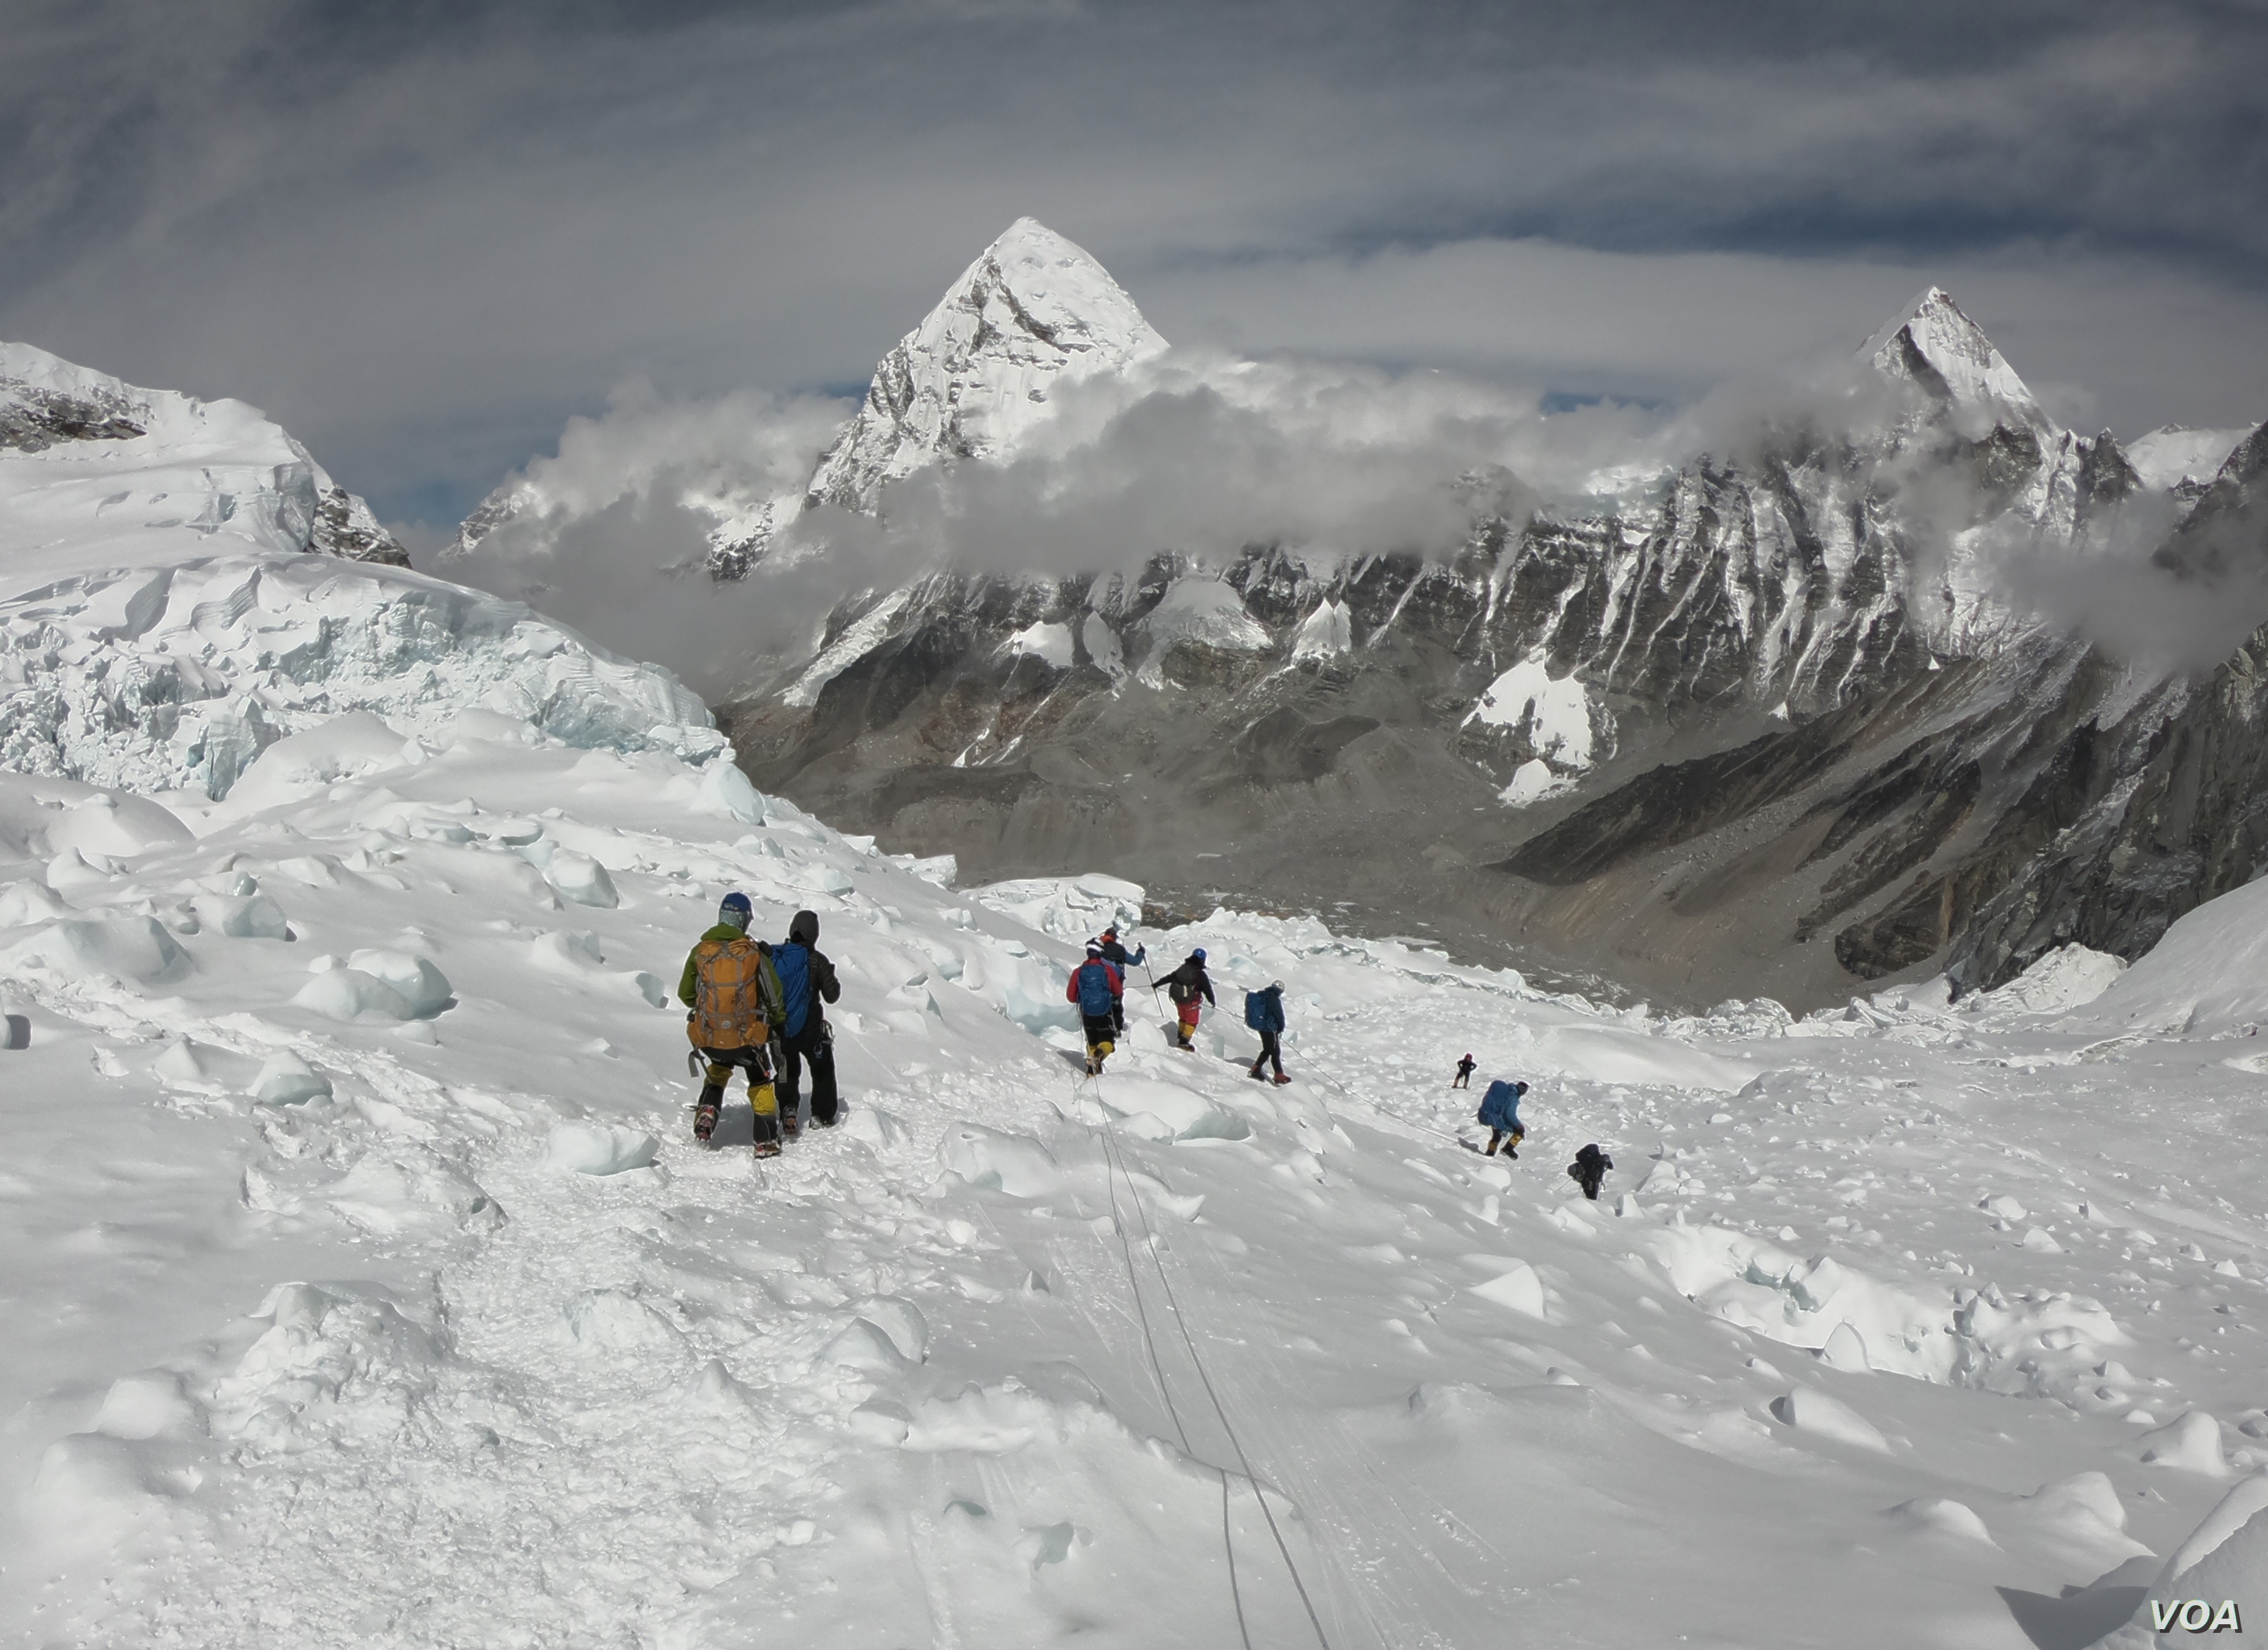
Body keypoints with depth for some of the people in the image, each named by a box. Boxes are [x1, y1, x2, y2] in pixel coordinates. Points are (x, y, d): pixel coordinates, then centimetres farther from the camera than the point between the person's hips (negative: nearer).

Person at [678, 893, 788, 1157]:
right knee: (761, 1081, 23)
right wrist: (776, 1022, 18)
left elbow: (685, 994, 7)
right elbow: (774, 996, -2)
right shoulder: (754, 952, -8)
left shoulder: (700, 951, -3)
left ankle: (707, 1111, 15)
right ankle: (767, 1140, 20)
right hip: (747, 1038, -2)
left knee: (719, 1067, 35)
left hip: (708, 1039, 2)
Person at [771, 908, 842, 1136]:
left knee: (788, 1072, 22)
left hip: (779, 1028, 3)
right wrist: (832, 977, 10)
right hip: (809, 1029, -3)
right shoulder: (816, 960, -14)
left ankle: (788, 1111, 7)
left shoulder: (773, 956, -4)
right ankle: (822, 1116, 15)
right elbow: (832, 995, -8)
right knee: (823, 1070, 18)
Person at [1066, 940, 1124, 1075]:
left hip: (1087, 1013, 2)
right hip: (1105, 1013, -2)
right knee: (1107, 1041, 7)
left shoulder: (1078, 972, -3)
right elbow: (1118, 991, 4)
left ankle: (1092, 1069, 10)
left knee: (1092, 1042, 22)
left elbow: (1071, 997, 0)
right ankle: (1099, 1055, -25)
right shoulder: (1107, 969, -5)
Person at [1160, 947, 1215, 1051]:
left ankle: (1181, 1038, 33)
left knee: (1183, 1018, 25)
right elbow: (1208, 989, -11)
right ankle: (1184, 1042, -3)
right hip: (1191, 1002, -5)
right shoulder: (1201, 974, -14)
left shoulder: (1182, 968, 1)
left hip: (1178, 999, 5)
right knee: (1192, 1022, 6)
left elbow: (1170, 977, 12)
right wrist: (1213, 1002, 2)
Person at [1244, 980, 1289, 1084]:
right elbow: (1280, 1015, -14)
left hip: (1260, 1026, 8)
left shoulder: (1261, 995, 6)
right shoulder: (1274, 998, -18)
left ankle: (1256, 1069, 18)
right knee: (1276, 1051, -1)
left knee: (1267, 1050, 19)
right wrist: (1281, 1028, 4)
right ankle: (1279, 1075, 0)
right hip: (1269, 1028, -8)